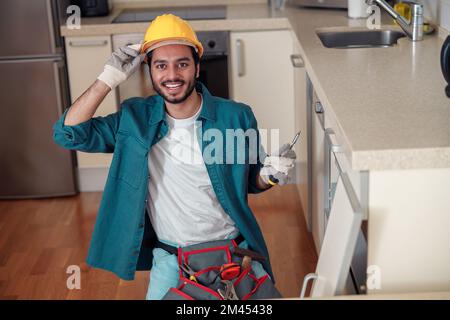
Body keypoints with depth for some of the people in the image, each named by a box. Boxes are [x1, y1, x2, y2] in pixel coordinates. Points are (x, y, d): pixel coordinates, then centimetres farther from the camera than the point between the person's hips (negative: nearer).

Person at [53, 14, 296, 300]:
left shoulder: (237, 117, -9)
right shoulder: (135, 118, -5)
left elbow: (250, 181, 4)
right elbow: (68, 134, -12)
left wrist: (270, 175, -19)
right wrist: (109, 79, -16)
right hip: (169, 259, 1)